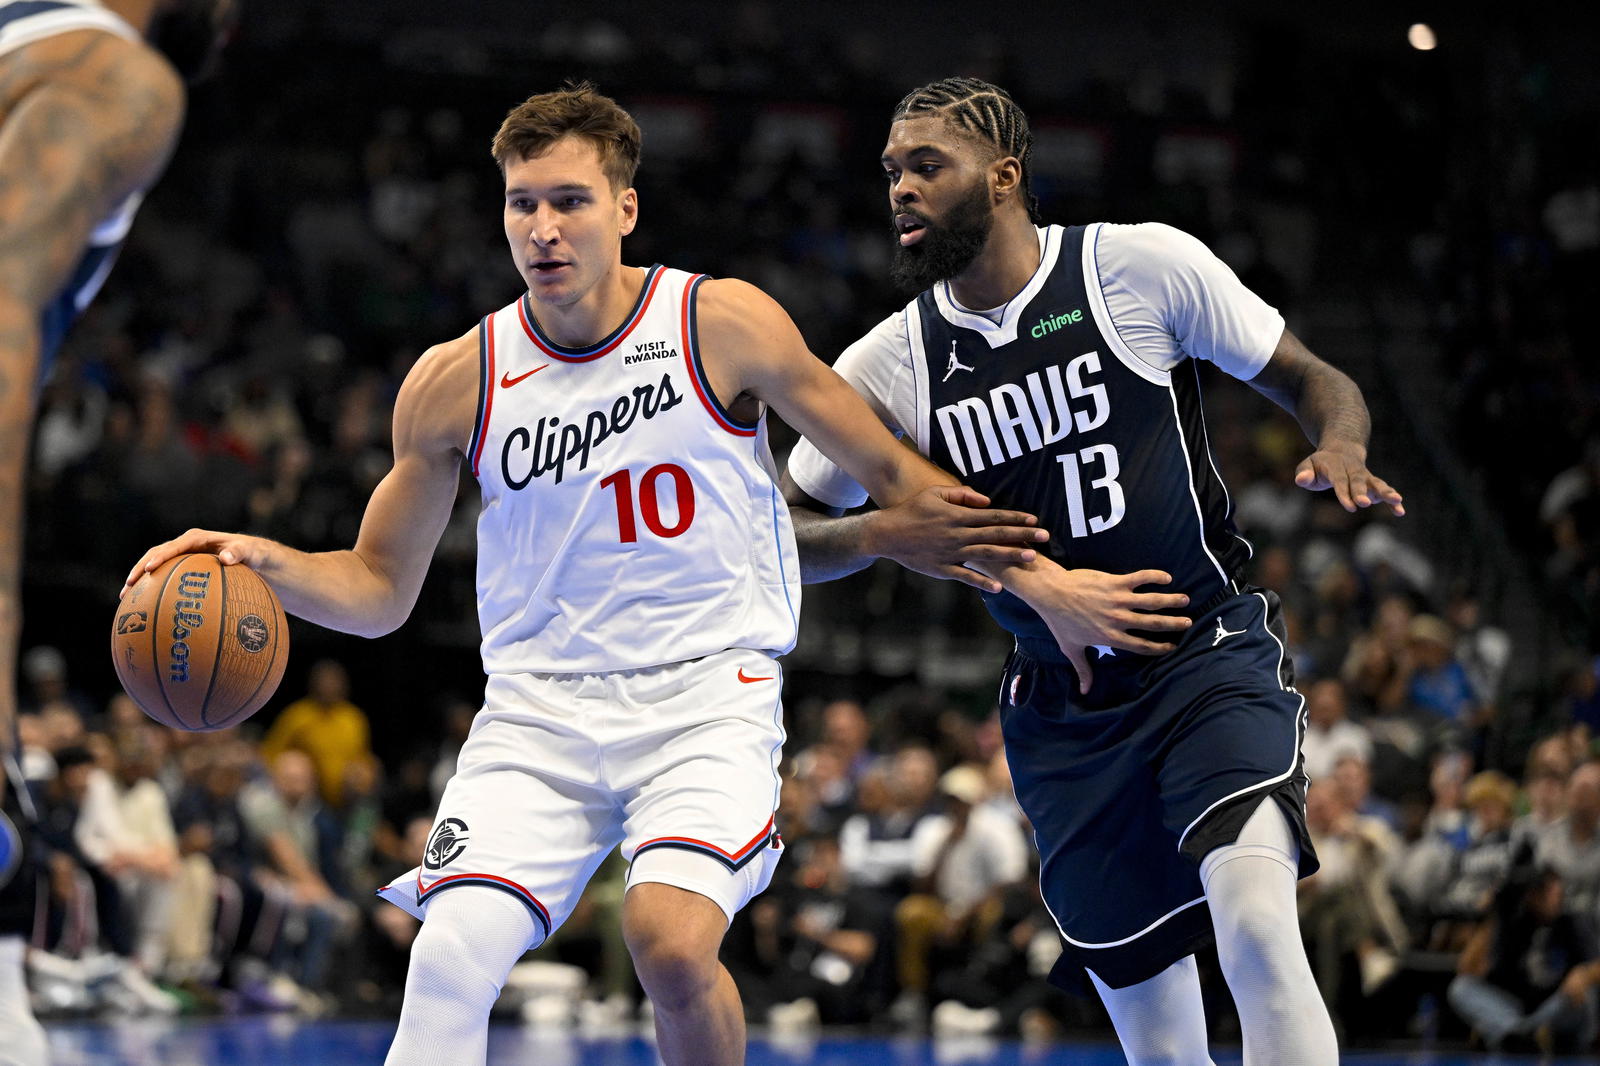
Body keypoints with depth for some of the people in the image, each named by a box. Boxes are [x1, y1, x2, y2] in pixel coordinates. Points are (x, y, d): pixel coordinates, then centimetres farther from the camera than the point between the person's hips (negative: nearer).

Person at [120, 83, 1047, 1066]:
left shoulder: (725, 324, -5)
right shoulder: (456, 381, 1)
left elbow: (883, 471, 5)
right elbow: (381, 588, 8)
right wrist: (263, 562, -10)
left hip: (710, 698, -2)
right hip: (540, 709, 2)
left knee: (671, 941, -26)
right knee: (451, 958, -19)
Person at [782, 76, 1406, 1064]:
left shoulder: (1142, 263, -7)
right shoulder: (887, 367, 0)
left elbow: (1312, 380, 2)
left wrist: (1341, 451, -21)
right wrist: (886, 529, -15)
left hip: (1212, 656, -3)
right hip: (1065, 712, 3)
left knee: (1255, 920, -30)